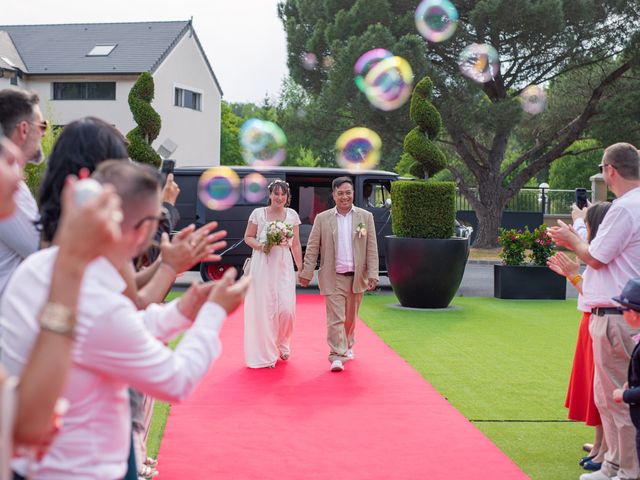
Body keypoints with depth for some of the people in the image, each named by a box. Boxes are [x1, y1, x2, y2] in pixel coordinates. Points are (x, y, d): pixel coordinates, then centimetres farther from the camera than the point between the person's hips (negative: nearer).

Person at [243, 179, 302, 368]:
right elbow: (248, 237, 7)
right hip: (262, 266, -1)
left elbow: (296, 244, 10)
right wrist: (260, 246, -13)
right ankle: (265, 354, 11)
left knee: (286, 309, -6)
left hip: (284, 266, 2)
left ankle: (282, 345, 23)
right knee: (263, 309, -1)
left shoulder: (292, 215, 6)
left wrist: (301, 268, 8)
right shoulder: (258, 213, 1)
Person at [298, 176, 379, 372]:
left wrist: (373, 274, -6)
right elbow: (312, 248, 2)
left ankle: (347, 345, 38)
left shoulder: (366, 217, 3)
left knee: (350, 317, 16)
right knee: (335, 318, -7)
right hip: (333, 277, -2)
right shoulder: (322, 219, 1)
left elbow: (371, 248, 1)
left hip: (357, 276, 2)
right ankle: (337, 356, -6)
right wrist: (306, 273, -4)